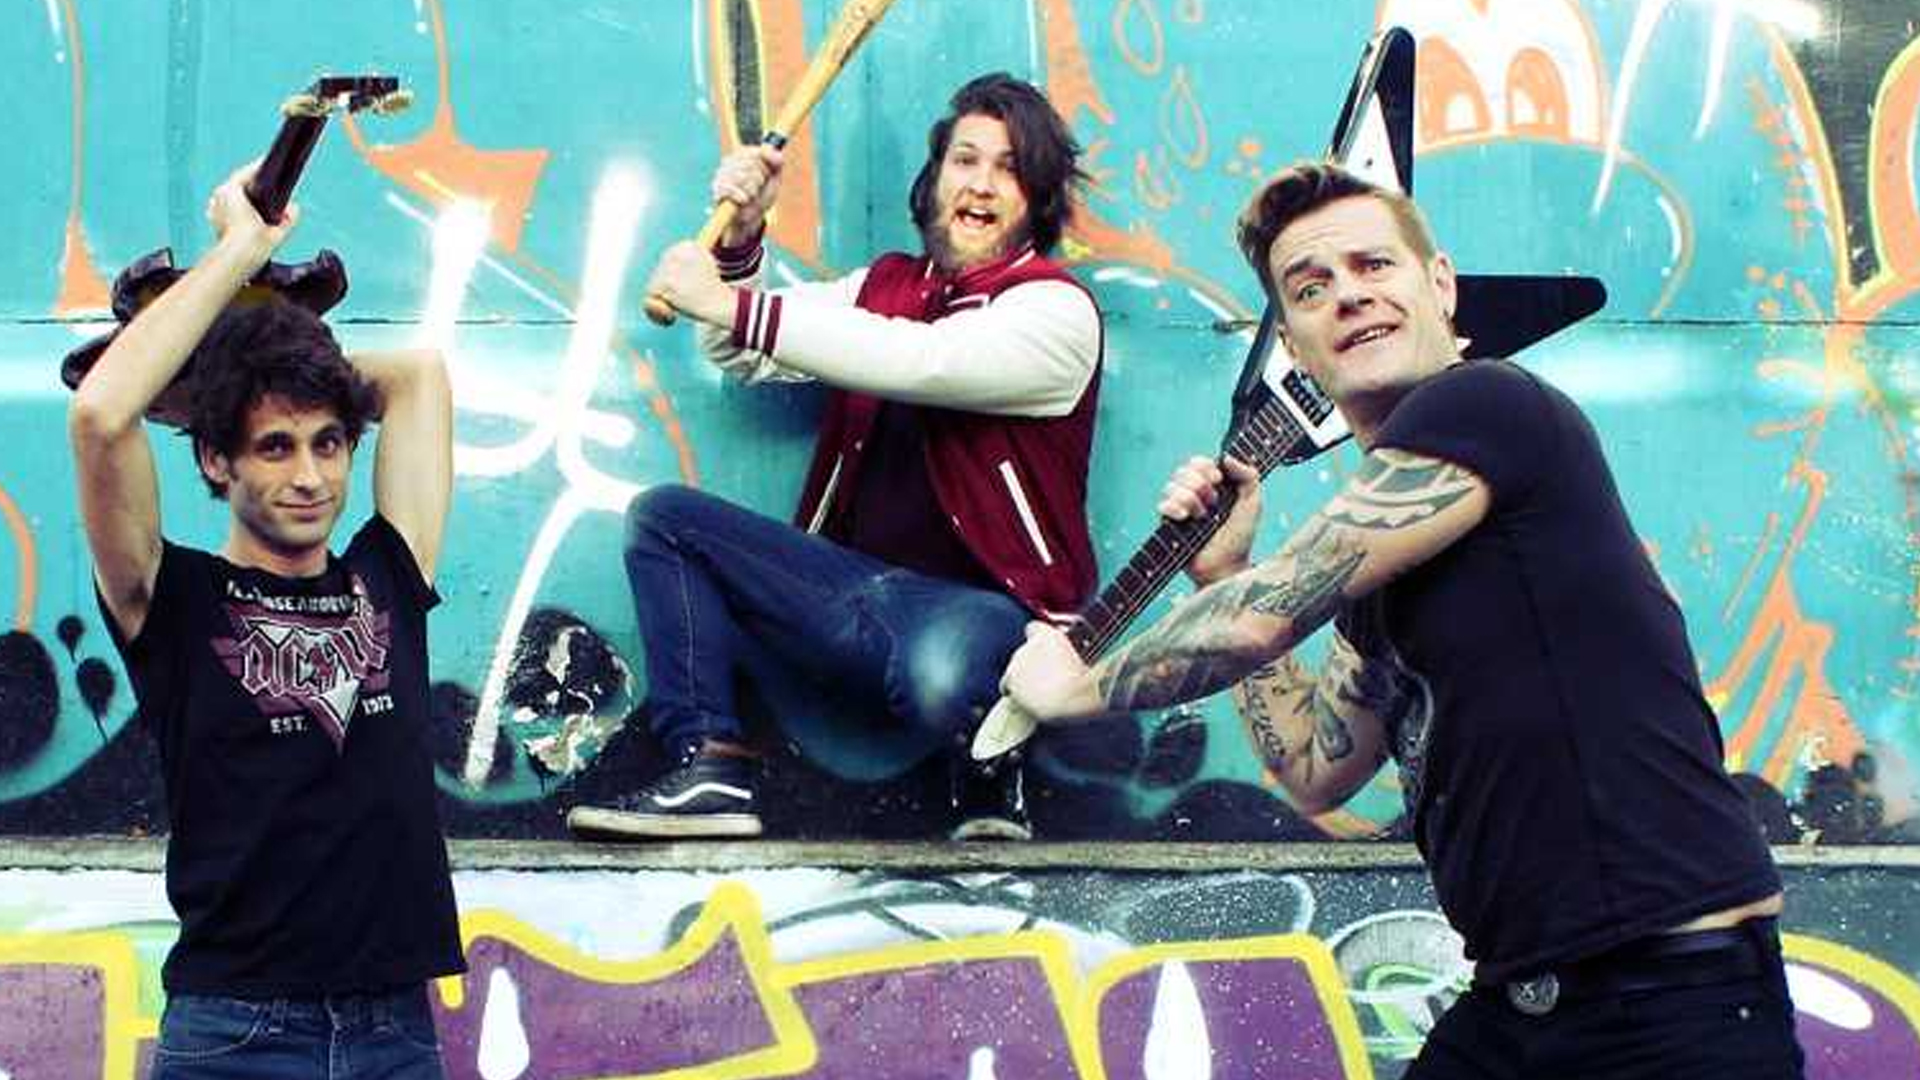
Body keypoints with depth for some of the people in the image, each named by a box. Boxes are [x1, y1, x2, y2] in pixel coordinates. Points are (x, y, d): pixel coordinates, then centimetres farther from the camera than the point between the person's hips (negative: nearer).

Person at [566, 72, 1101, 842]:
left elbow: (916, 361, -22)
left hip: (978, 608, -7)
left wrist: (731, 305, -21)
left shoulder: (1057, 309, -6)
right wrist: (740, 241, 2)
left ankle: (986, 771, -3)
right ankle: (709, 772, -14)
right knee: (662, 516, -2)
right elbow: (743, 357, 20)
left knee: (940, 673, -42)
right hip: (859, 591, 7)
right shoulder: (886, 285, 16)